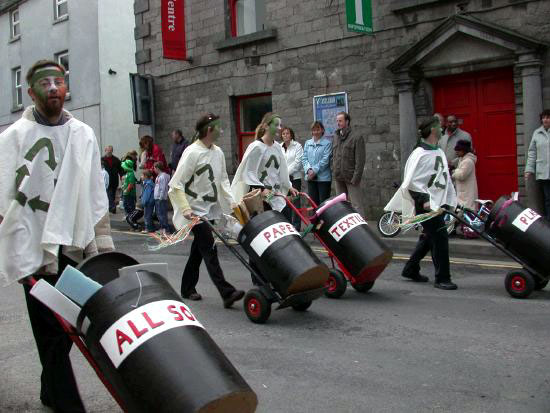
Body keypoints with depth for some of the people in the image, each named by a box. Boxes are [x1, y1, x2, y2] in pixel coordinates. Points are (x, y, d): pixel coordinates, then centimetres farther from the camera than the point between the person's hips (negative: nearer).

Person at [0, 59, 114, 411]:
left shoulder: (84, 135, 9)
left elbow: (97, 194, 11)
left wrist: (105, 244, 7)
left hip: (75, 248, 4)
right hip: (34, 250, -3)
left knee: (69, 327, 11)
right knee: (52, 332, 0)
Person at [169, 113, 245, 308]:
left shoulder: (217, 152, 5)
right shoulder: (192, 152, -17)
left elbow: (222, 180, 14)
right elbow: (176, 184, -17)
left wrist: (231, 201, 3)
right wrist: (186, 209, -26)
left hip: (210, 209, 8)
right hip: (195, 210, -8)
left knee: (199, 250, 15)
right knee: (210, 249, -12)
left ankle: (187, 288, 29)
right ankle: (227, 292, -16)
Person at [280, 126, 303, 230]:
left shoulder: (297, 146, 0)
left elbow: (297, 162, -7)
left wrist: (287, 172, -10)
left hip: (294, 178, -4)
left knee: (295, 202, -5)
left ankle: (296, 225, -2)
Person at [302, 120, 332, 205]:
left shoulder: (327, 143, -4)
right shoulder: (307, 143, 13)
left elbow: (325, 159, -11)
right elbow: (304, 158, 7)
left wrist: (314, 170, -15)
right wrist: (309, 169, -10)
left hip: (323, 177, -5)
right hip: (310, 177, 5)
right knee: (313, 202, 8)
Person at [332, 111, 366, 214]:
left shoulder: (356, 137, -6)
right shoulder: (336, 137, 14)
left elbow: (360, 160, -11)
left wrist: (356, 178, -17)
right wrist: (334, 171, 7)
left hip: (351, 178, -6)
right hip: (338, 178, 6)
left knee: (356, 206, -7)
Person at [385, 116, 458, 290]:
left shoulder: (439, 152, 13)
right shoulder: (420, 154, -14)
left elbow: (445, 178, 17)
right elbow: (411, 181, -18)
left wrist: (452, 199, 11)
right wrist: (424, 200, -22)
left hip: (438, 202, 9)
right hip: (425, 203, -9)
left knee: (429, 237, 16)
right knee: (440, 236, -8)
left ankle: (411, 269, 31)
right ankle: (442, 278, 3)